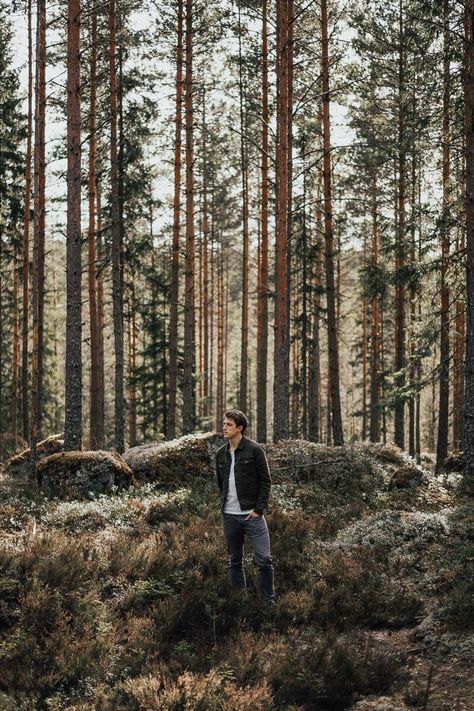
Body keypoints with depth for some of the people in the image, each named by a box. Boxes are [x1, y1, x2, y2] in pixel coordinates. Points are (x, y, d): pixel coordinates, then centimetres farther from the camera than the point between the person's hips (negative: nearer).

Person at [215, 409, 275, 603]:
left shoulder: (254, 450, -6)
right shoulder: (220, 454, 9)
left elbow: (265, 481, -6)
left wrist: (259, 509, -11)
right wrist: (224, 505, 9)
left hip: (252, 514, -5)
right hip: (229, 516, 5)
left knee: (264, 560, -7)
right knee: (235, 562, 10)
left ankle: (269, 602, 2)